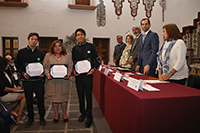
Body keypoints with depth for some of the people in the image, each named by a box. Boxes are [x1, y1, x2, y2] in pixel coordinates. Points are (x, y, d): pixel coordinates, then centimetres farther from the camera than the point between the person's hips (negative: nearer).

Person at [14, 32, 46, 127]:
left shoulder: (40, 53, 7)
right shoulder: (21, 52, 4)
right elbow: (17, 64, 5)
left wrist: (43, 73, -9)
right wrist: (23, 73, -10)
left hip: (38, 80, 0)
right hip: (27, 80, 0)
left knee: (40, 99, 5)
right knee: (28, 99, 10)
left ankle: (41, 117, 20)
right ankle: (30, 118, 25)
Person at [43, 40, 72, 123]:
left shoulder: (67, 56, 6)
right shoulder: (48, 56, 6)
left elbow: (70, 67, 2)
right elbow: (45, 67, 3)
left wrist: (68, 74, -15)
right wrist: (47, 74, -15)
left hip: (63, 81, 0)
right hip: (52, 81, 0)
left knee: (64, 97, 7)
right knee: (54, 97, 8)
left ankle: (64, 113, 27)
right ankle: (56, 113, 28)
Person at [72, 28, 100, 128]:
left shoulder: (90, 46, 1)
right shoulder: (75, 48, 12)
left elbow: (97, 59, 1)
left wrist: (94, 69, -14)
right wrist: (73, 70, 0)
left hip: (88, 74, -4)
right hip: (78, 75, 4)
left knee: (88, 95, 1)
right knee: (80, 95, 13)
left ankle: (89, 116, 14)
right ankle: (83, 113, 31)